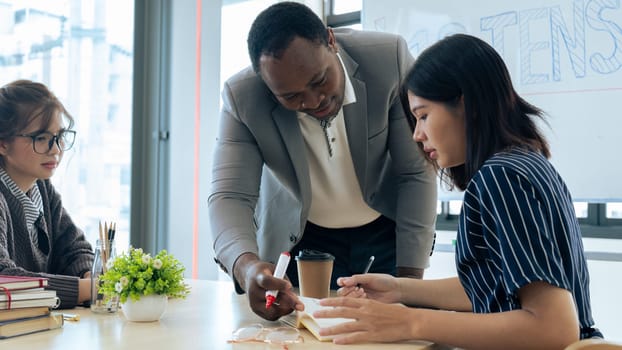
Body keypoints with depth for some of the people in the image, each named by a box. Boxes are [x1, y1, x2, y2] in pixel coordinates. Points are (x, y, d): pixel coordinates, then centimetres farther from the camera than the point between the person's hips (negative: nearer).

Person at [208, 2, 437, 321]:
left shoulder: (389, 58, -26)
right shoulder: (242, 99, -25)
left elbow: (417, 173, -20)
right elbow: (230, 196, -27)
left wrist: (410, 276, -23)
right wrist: (246, 265, -50)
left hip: (388, 229, 1)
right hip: (299, 238, 0)